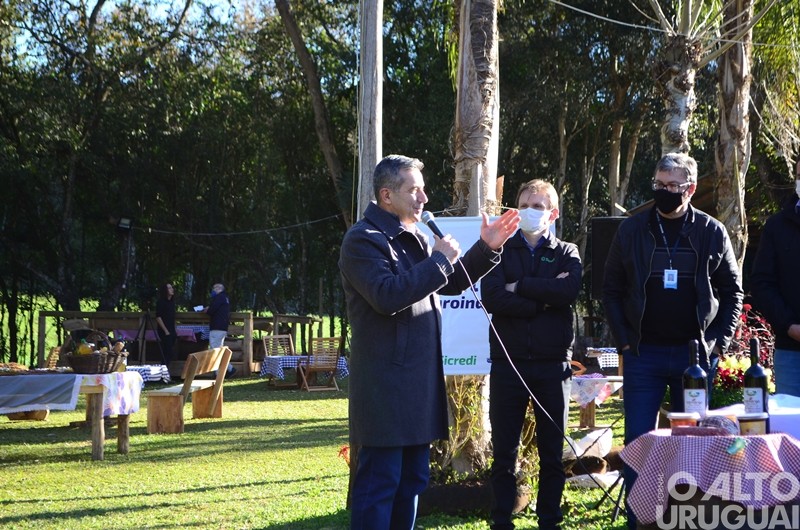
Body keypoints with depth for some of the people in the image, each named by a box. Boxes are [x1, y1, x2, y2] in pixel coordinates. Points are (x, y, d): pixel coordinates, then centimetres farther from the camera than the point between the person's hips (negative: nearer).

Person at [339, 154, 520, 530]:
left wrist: (487, 248, 13)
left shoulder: (415, 238, 17)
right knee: (379, 481, -7)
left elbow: (451, 284, 26)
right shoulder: (363, 240, -11)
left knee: (413, 479, 13)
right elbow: (387, 295, -25)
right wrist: (439, 260, -19)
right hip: (385, 385, -9)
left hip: (419, 382, 9)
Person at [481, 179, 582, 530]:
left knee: (552, 452, 6)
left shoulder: (566, 254, 10)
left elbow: (569, 291, -12)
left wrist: (520, 287, -10)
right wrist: (544, 299, -11)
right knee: (504, 451, 2)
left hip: (552, 363, 0)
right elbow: (491, 297, -10)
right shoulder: (501, 252, 8)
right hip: (507, 362, 0)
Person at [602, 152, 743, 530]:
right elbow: (611, 290, 6)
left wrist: (719, 342, -2)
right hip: (643, 355, 0)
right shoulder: (631, 231, 2)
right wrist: (624, 341, -3)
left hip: (696, 354, 0)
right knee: (638, 441, 0)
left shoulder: (712, 233, 2)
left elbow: (732, 291, 7)